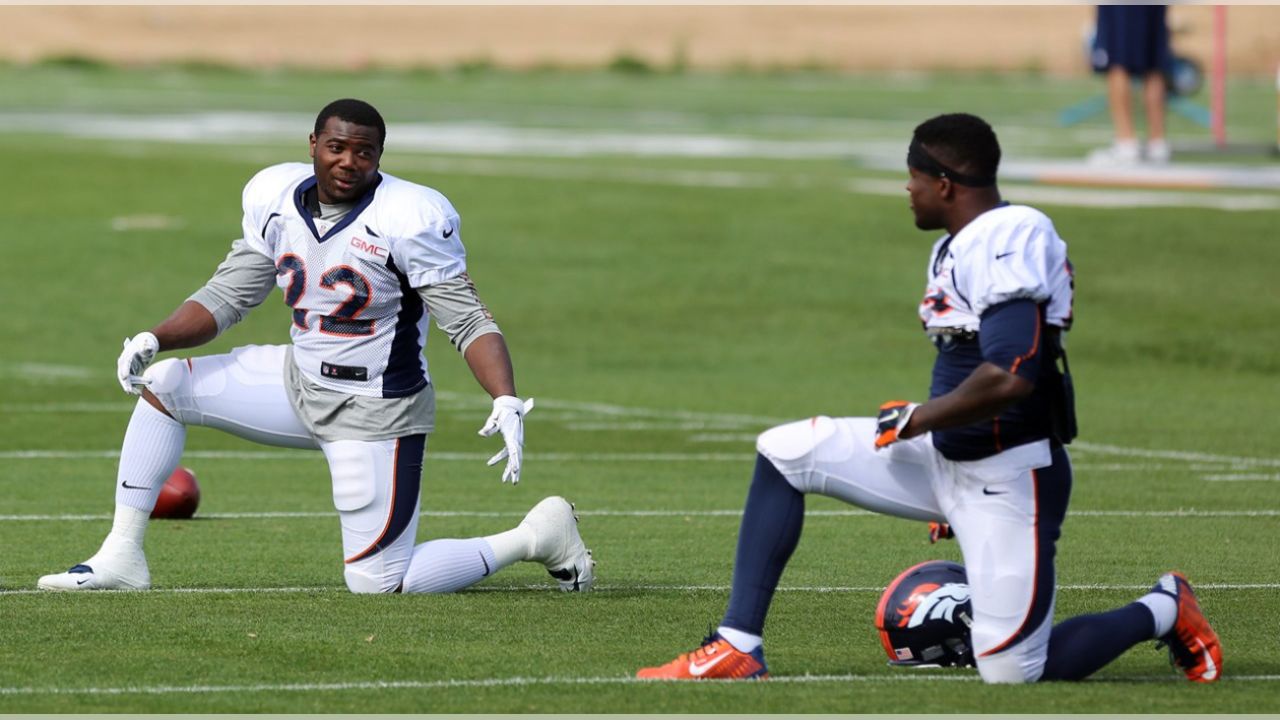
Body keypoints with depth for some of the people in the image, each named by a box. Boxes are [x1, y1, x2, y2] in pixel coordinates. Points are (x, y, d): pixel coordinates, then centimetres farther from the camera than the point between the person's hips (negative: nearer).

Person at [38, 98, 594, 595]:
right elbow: (228, 296, 7)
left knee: (379, 584, -9)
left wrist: (507, 403, -35)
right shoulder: (276, 199, -3)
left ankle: (534, 538, 10)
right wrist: (154, 340, -10)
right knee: (158, 385, 3)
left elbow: (468, 321, -19)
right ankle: (122, 558, 7)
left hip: (374, 411, -7)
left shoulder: (408, 219, -21)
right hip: (297, 384, 7)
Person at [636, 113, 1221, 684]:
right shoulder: (959, 246, 10)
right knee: (783, 454, 3)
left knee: (1014, 670, -7)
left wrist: (918, 420, -15)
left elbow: (1010, 377, -30)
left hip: (1007, 480, -10)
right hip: (945, 459, 10)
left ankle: (1163, 611, 18)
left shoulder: (1008, 242, -21)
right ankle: (737, 647, 3)